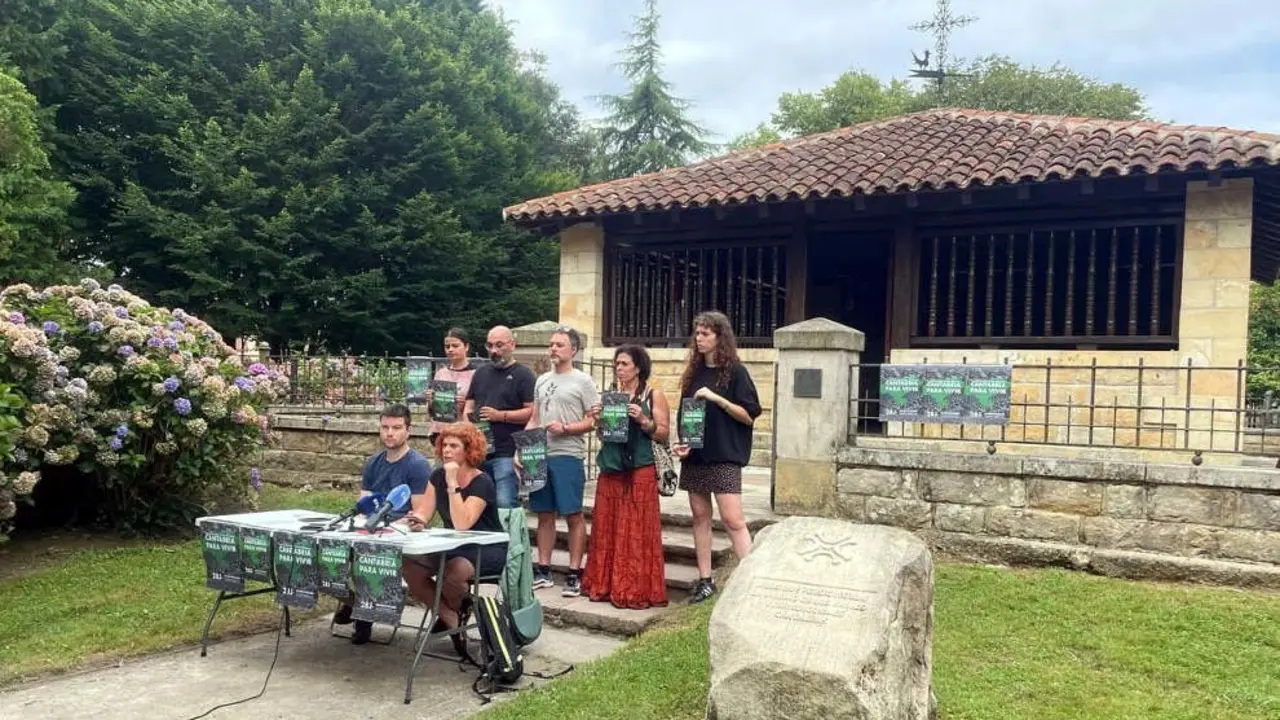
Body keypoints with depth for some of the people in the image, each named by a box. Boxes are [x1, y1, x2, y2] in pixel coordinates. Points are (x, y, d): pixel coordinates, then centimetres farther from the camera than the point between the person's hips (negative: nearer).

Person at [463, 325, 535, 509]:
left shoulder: (523, 374, -1)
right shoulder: (481, 372, 18)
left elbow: (532, 411, -10)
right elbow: (469, 404, 24)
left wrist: (501, 416, -15)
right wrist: (467, 416, 3)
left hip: (507, 453, -6)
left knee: (505, 504, -11)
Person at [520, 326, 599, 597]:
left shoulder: (582, 381, -1)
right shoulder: (542, 380, 16)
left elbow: (594, 420, -6)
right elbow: (534, 419, 18)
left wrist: (565, 428, -18)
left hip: (568, 456, -6)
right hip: (539, 455, 6)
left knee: (573, 514, -1)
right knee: (545, 514, 10)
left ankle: (574, 574, 5)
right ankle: (543, 571, 18)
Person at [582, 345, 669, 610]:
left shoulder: (654, 395, 1)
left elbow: (663, 434, -3)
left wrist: (643, 420, -17)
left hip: (640, 471, -5)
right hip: (610, 469, 5)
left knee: (637, 532, -4)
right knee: (606, 529, 7)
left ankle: (636, 590, 2)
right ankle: (605, 585, 16)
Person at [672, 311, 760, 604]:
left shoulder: (735, 371, -5)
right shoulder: (694, 372, 11)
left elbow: (750, 415, -9)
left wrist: (716, 398, -18)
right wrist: (680, 442, 1)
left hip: (724, 456, -6)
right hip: (694, 454, 6)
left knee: (732, 519, -10)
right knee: (700, 516, 8)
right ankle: (705, 580, 16)